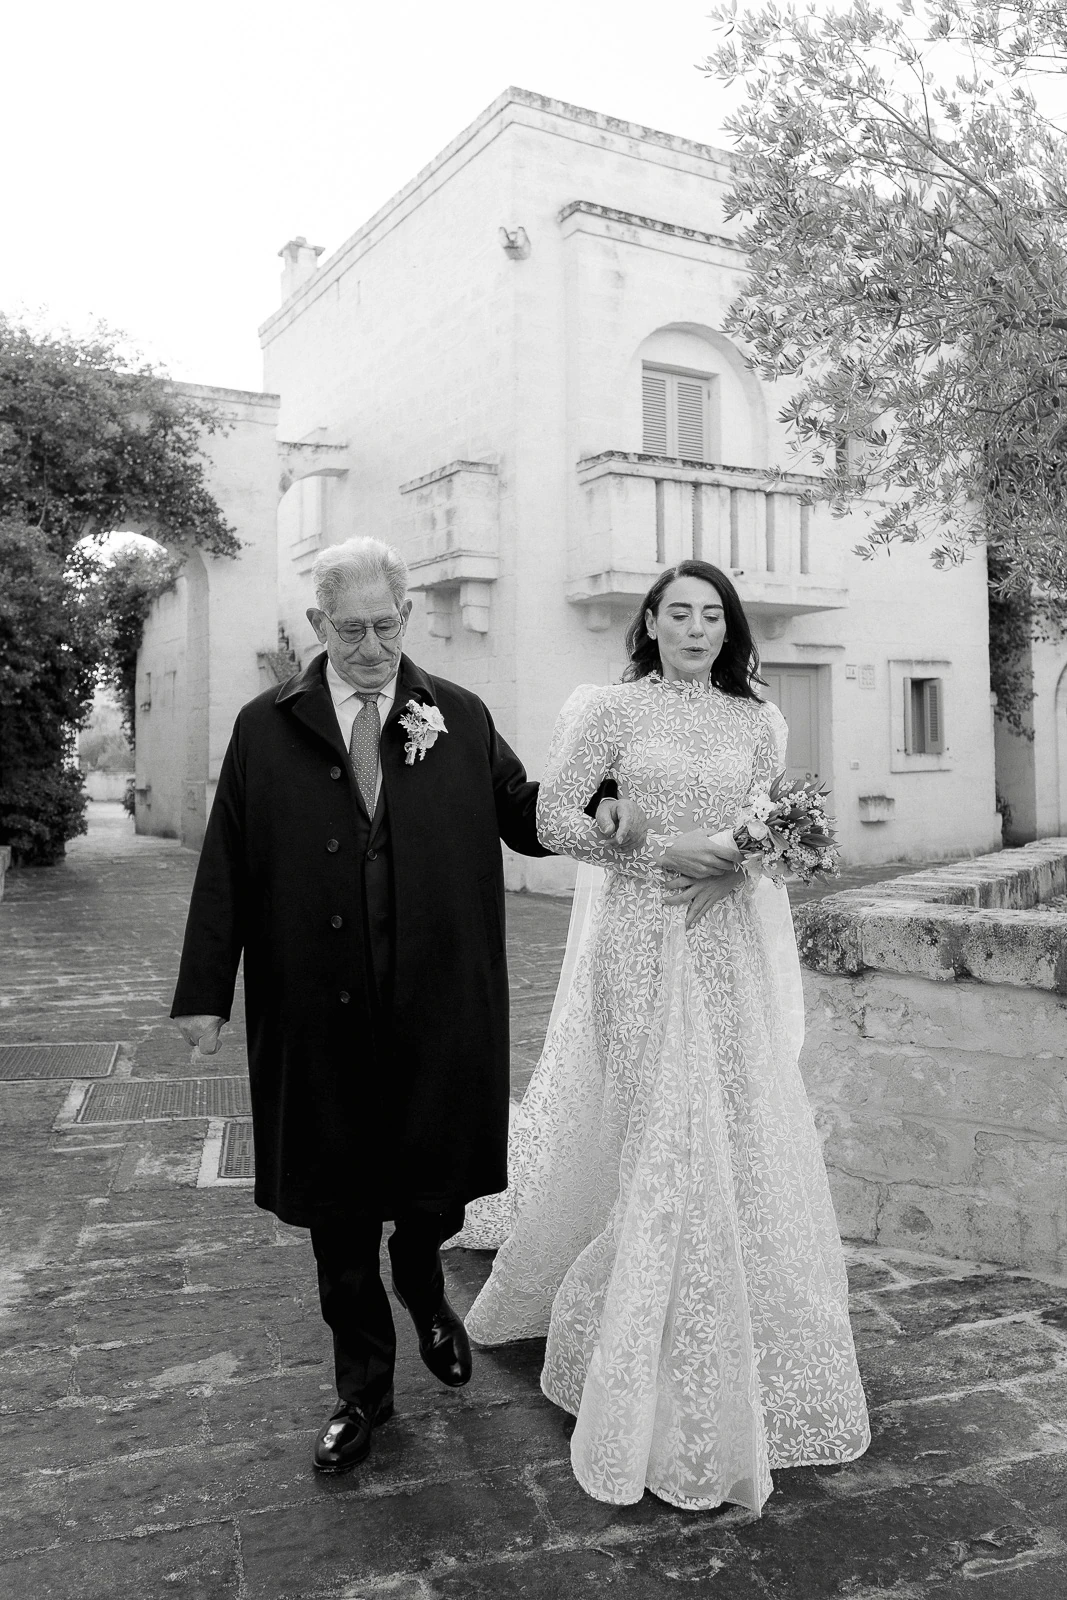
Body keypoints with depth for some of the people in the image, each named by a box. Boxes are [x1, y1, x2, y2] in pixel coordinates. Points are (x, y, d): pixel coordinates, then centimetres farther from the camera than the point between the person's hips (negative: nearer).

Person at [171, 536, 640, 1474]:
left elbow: (522, 816, 11)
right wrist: (206, 991, -2)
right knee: (339, 1215, 12)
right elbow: (226, 869, 1)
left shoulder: (462, 719, 4)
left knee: (436, 1186, 12)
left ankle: (422, 1285, 49)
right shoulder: (265, 730, 1)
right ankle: (364, 1388, 34)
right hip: (318, 1022, 0)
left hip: (439, 1015, 0)